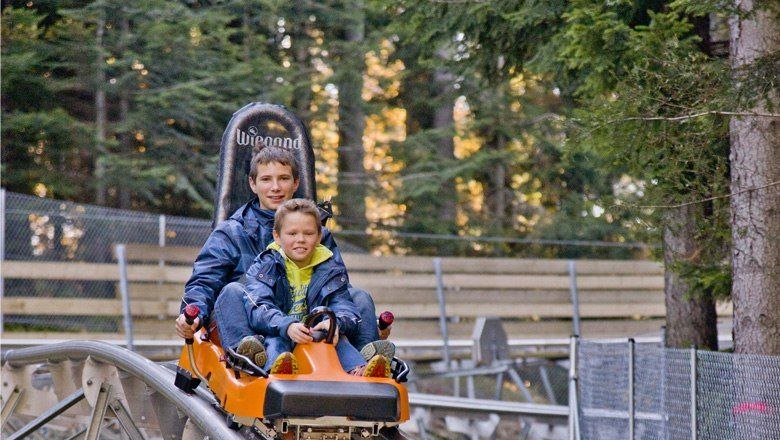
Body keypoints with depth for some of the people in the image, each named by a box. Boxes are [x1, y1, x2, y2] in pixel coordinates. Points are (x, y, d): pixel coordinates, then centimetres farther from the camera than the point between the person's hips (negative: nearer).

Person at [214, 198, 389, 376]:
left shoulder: (330, 269, 10)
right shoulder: (264, 267, 3)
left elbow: (345, 307, -4)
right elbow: (258, 309, -15)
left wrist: (335, 323, -31)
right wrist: (287, 326, -36)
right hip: (274, 334, -2)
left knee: (338, 338, -25)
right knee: (276, 341, -32)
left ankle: (358, 371, -55)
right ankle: (276, 370, -66)